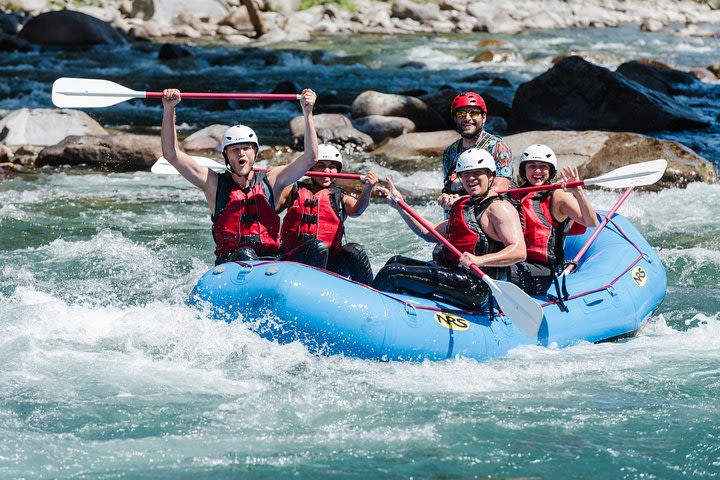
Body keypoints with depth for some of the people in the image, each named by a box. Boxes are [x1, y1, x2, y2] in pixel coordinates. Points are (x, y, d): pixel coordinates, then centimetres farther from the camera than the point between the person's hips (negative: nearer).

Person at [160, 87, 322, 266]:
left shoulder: (270, 182, 14)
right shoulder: (214, 184, 11)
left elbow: (310, 157, 7)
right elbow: (171, 154, 6)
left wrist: (307, 113, -2)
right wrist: (169, 109, -4)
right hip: (229, 266, -2)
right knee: (245, 255, -34)